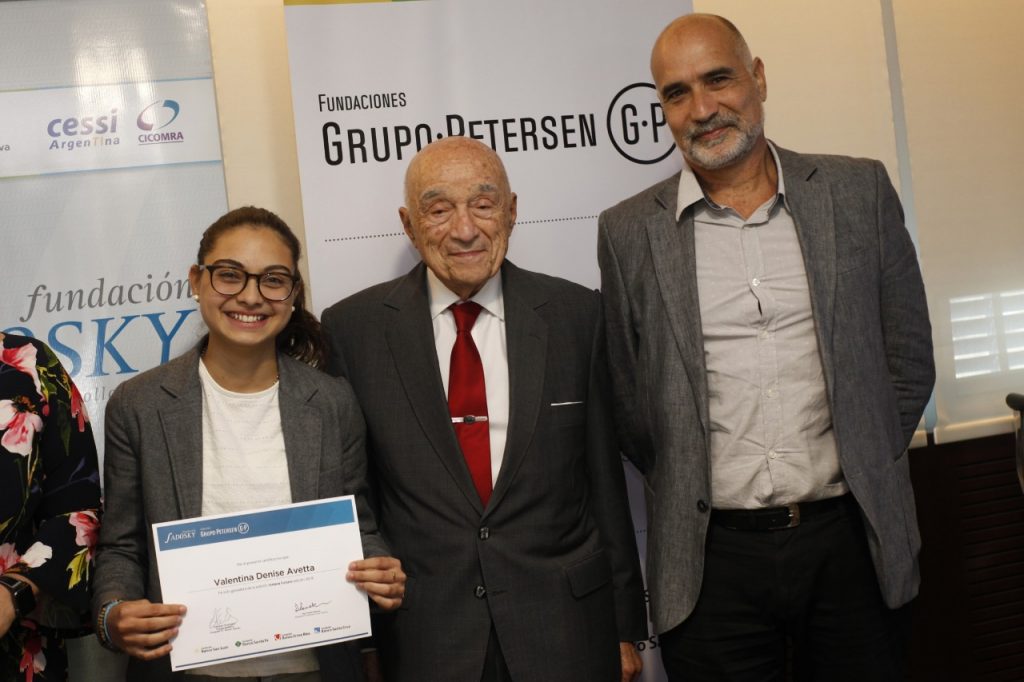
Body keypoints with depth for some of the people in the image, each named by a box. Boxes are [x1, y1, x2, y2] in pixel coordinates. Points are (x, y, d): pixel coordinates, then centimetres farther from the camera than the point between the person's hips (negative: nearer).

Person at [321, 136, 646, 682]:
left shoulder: (574, 315, -2)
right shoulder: (353, 329, -5)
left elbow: (603, 478, 2)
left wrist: (625, 626, 6)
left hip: (567, 632, 1)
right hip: (421, 638, 0)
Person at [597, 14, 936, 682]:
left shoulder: (858, 192, 3)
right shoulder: (629, 231, 1)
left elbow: (908, 360, 7)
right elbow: (629, 399, 5)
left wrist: (862, 472, 5)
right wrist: (688, 493, 3)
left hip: (852, 543, 1)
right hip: (711, 558, -1)